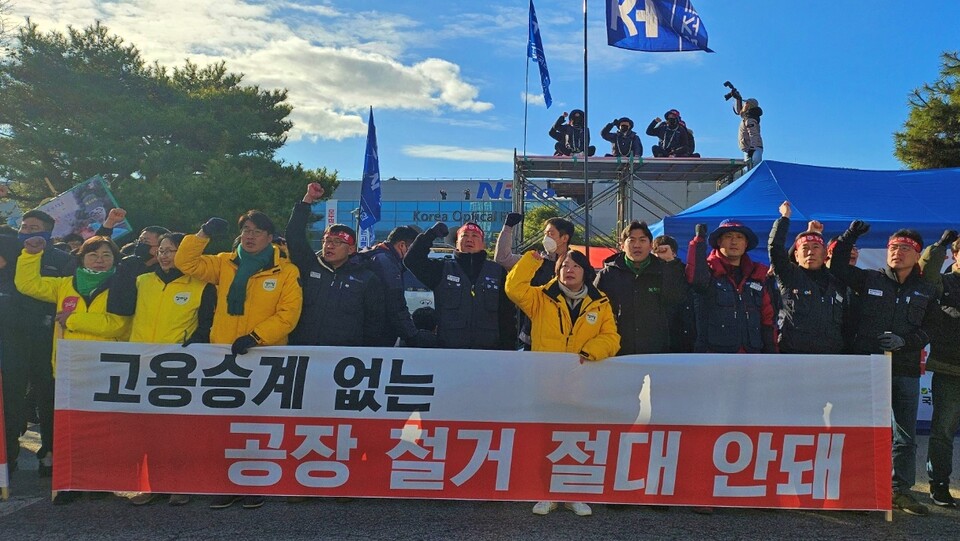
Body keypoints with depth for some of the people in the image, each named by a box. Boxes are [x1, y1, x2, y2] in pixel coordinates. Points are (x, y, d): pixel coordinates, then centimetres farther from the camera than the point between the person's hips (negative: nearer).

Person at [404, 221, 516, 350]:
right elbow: (412, 260, 1)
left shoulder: (497, 272, 11)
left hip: (487, 347, 1)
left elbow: (508, 315, 10)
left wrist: (508, 347, 3)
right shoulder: (442, 269, 11)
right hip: (449, 347, 0)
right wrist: (431, 234, -5)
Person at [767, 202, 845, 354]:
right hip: (792, 352, -4)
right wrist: (785, 217, 4)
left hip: (831, 354, 4)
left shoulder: (837, 283, 19)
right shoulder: (789, 276, 6)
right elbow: (774, 246, -6)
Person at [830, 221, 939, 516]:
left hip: (906, 370, 3)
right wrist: (849, 237, -2)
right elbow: (838, 268, 5)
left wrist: (904, 341, -12)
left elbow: (928, 329, 6)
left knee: (906, 435, 9)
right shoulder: (869, 280, 5)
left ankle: (901, 490, 21)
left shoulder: (926, 291, 10)